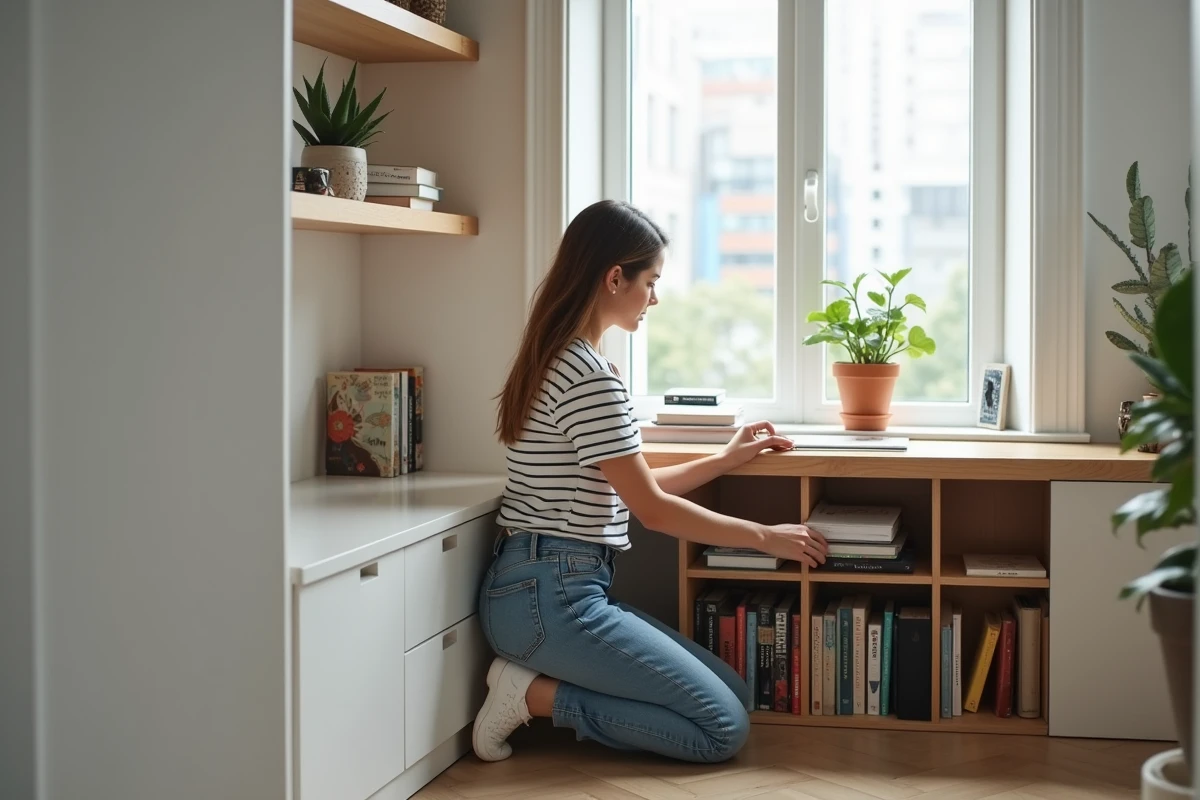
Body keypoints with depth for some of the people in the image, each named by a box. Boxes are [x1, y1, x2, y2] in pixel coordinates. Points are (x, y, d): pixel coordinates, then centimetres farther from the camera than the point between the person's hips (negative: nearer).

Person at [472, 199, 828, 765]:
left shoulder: (561, 361, 15)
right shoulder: (589, 376, -16)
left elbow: (626, 488, 19)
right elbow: (652, 509, -12)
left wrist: (726, 460, 22)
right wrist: (766, 537, -1)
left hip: (548, 590, 10)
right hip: (550, 597, -10)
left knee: (733, 694, 8)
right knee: (725, 728, -10)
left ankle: (540, 677, 6)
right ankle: (536, 694, -7)